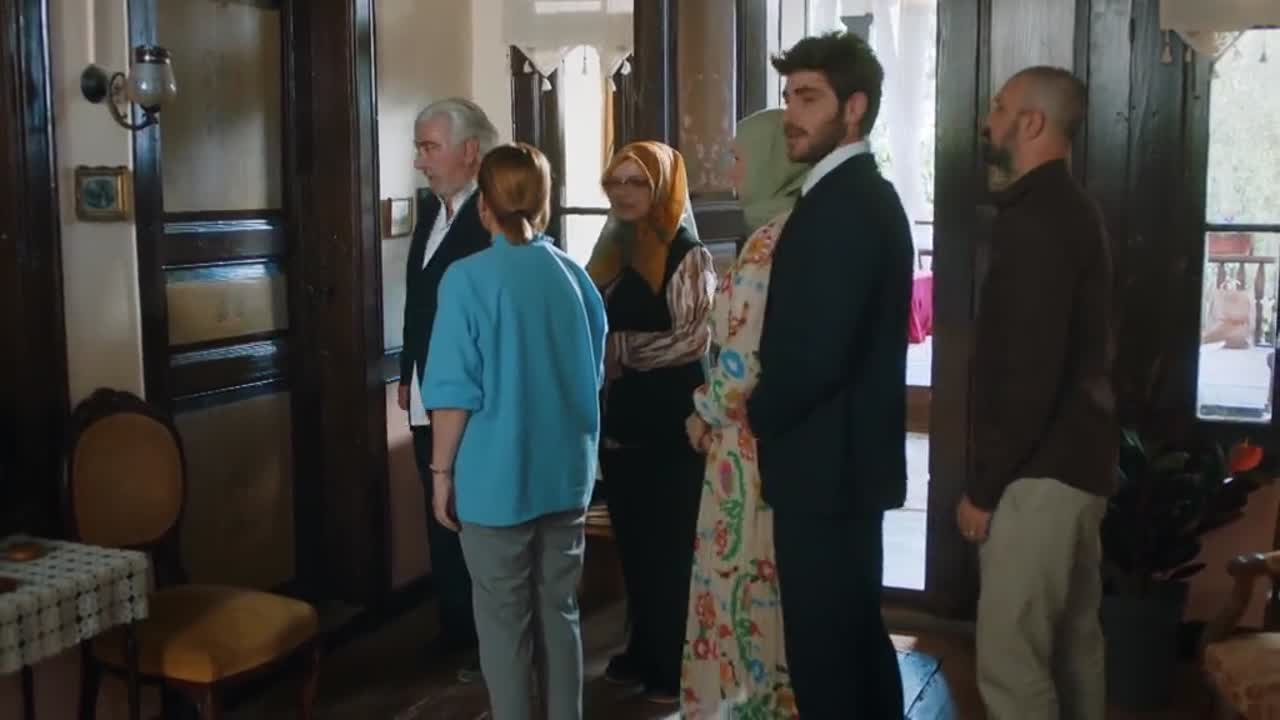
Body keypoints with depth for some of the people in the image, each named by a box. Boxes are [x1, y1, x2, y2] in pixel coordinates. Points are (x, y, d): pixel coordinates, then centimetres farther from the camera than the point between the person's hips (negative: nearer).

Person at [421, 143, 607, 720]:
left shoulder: (468, 278, -12)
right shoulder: (576, 277, 1)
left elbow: (456, 391, -13)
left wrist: (441, 470, -2)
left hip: (497, 477, -4)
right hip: (567, 474, 4)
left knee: (504, 622, 9)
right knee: (559, 613, 15)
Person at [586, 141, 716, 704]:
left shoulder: (687, 256, -10)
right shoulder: (611, 252, 10)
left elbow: (693, 340, -20)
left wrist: (617, 350, -13)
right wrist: (599, 369, -1)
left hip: (673, 424, -6)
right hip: (622, 419, 7)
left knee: (673, 545, 3)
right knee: (634, 542, 14)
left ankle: (679, 666, 17)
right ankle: (644, 651, 30)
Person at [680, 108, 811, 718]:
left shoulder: (768, 244, -19)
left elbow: (743, 363, -23)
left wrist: (704, 414, -6)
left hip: (755, 442, -9)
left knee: (745, 586, 4)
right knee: (781, 590, 18)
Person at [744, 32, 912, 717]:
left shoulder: (839, 204, -19)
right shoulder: (865, 195, 12)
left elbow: (817, 351, -23)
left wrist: (758, 412, -7)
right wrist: (771, 404, 10)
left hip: (822, 461, -10)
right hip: (852, 454, 10)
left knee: (821, 646, 0)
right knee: (857, 631, 20)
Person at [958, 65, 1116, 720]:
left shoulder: (1033, 220, -18)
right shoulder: (1070, 209, 14)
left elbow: (1028, 371, -23)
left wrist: (984, 484, -16)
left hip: (1041, 469, -10)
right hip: (1077, 459, 10)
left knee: (1009, 655, -5)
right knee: (1071, 640, 17)